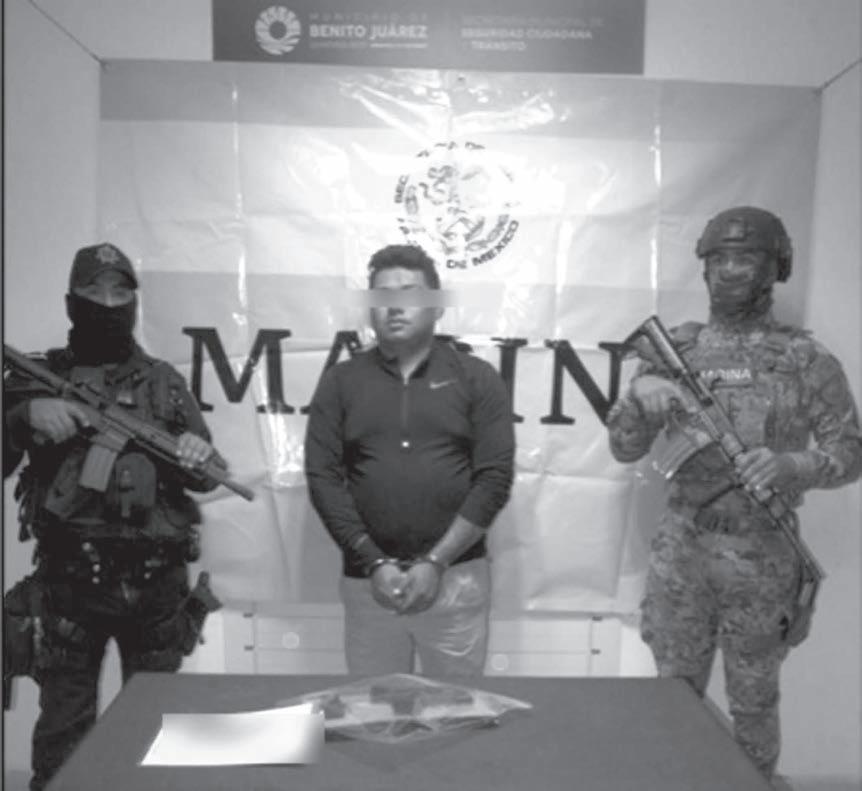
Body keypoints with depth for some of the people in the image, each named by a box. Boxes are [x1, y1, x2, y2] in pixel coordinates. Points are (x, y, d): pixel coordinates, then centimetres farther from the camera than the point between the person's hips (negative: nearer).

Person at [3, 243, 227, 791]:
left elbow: (207, 474, 6)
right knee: (63, 728, 11)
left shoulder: (164, 381, 6)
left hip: (157, 583, 1)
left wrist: (200, 459, -17)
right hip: (68, 583, -1)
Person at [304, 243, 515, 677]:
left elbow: (494, 477, -5)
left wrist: (435, 562, -11)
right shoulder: (340, 382, 5)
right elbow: (323, 478, -1)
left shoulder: (476, 378, 1)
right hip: (366, 579, 1)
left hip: (456, 577, -1)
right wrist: (374, 562, -9)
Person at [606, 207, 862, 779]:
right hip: (681, 548, 2)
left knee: (753, 702, 16)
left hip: (763, 556, -2)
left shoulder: (806, 359, -4)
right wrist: (640, 395, -17)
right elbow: (624, 449, 3)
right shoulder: (675, 349, 3)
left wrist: (792, 465, -22)